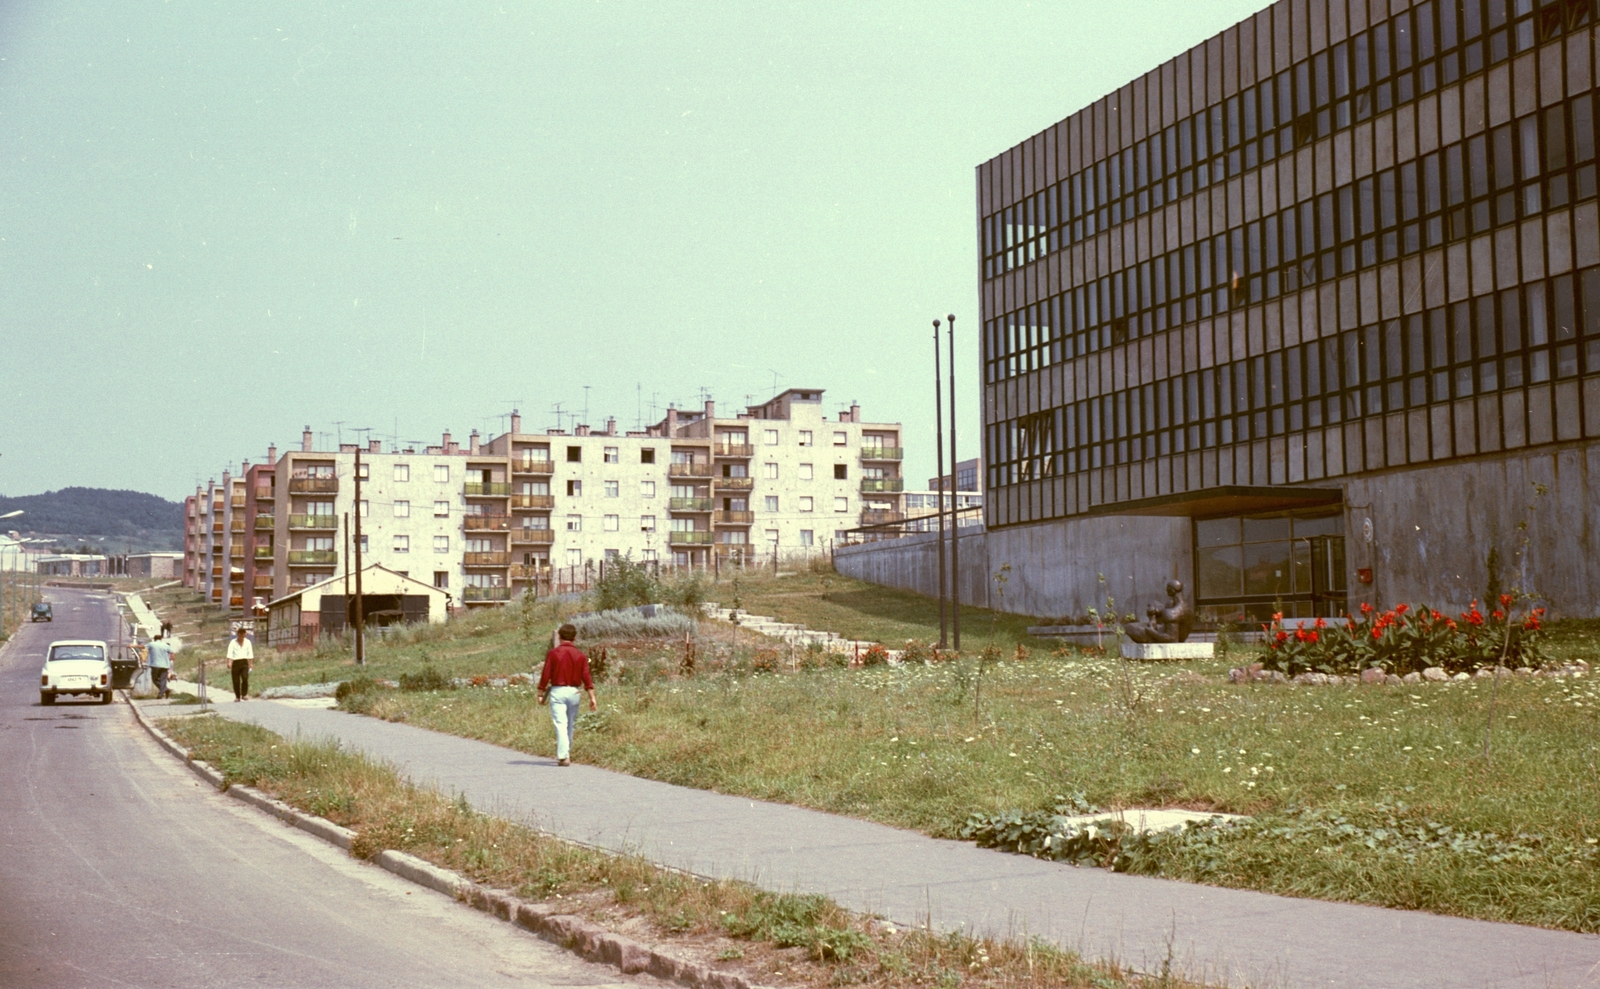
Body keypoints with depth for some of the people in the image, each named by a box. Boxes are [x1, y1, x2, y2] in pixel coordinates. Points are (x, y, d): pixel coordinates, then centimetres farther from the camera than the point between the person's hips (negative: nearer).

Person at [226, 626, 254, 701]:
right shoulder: (233, 643, 2)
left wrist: (251, 665, 6)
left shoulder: (247, 642, 9)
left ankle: (244, 695, -9)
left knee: (245, 678, -19)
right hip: (235, 663, 0)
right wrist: (229, 663, -22)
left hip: (244, 662, 0)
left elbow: (250, 655, 11)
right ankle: (237, 697, 14)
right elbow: (230, 654, -8)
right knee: (236, 681, 1)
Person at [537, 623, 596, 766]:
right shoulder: (580, 655, 1)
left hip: (557, 691, -3)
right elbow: (586, 677, -3)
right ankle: (567, 754, 26)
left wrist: (541, 694, 3)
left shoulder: (553, 653, -4)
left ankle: (563, 756, -15)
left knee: (560, 724, -6)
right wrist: (592, 697, -3)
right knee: (571, 725, 15)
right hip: (574, 692, 3)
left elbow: (545, 675, -5)